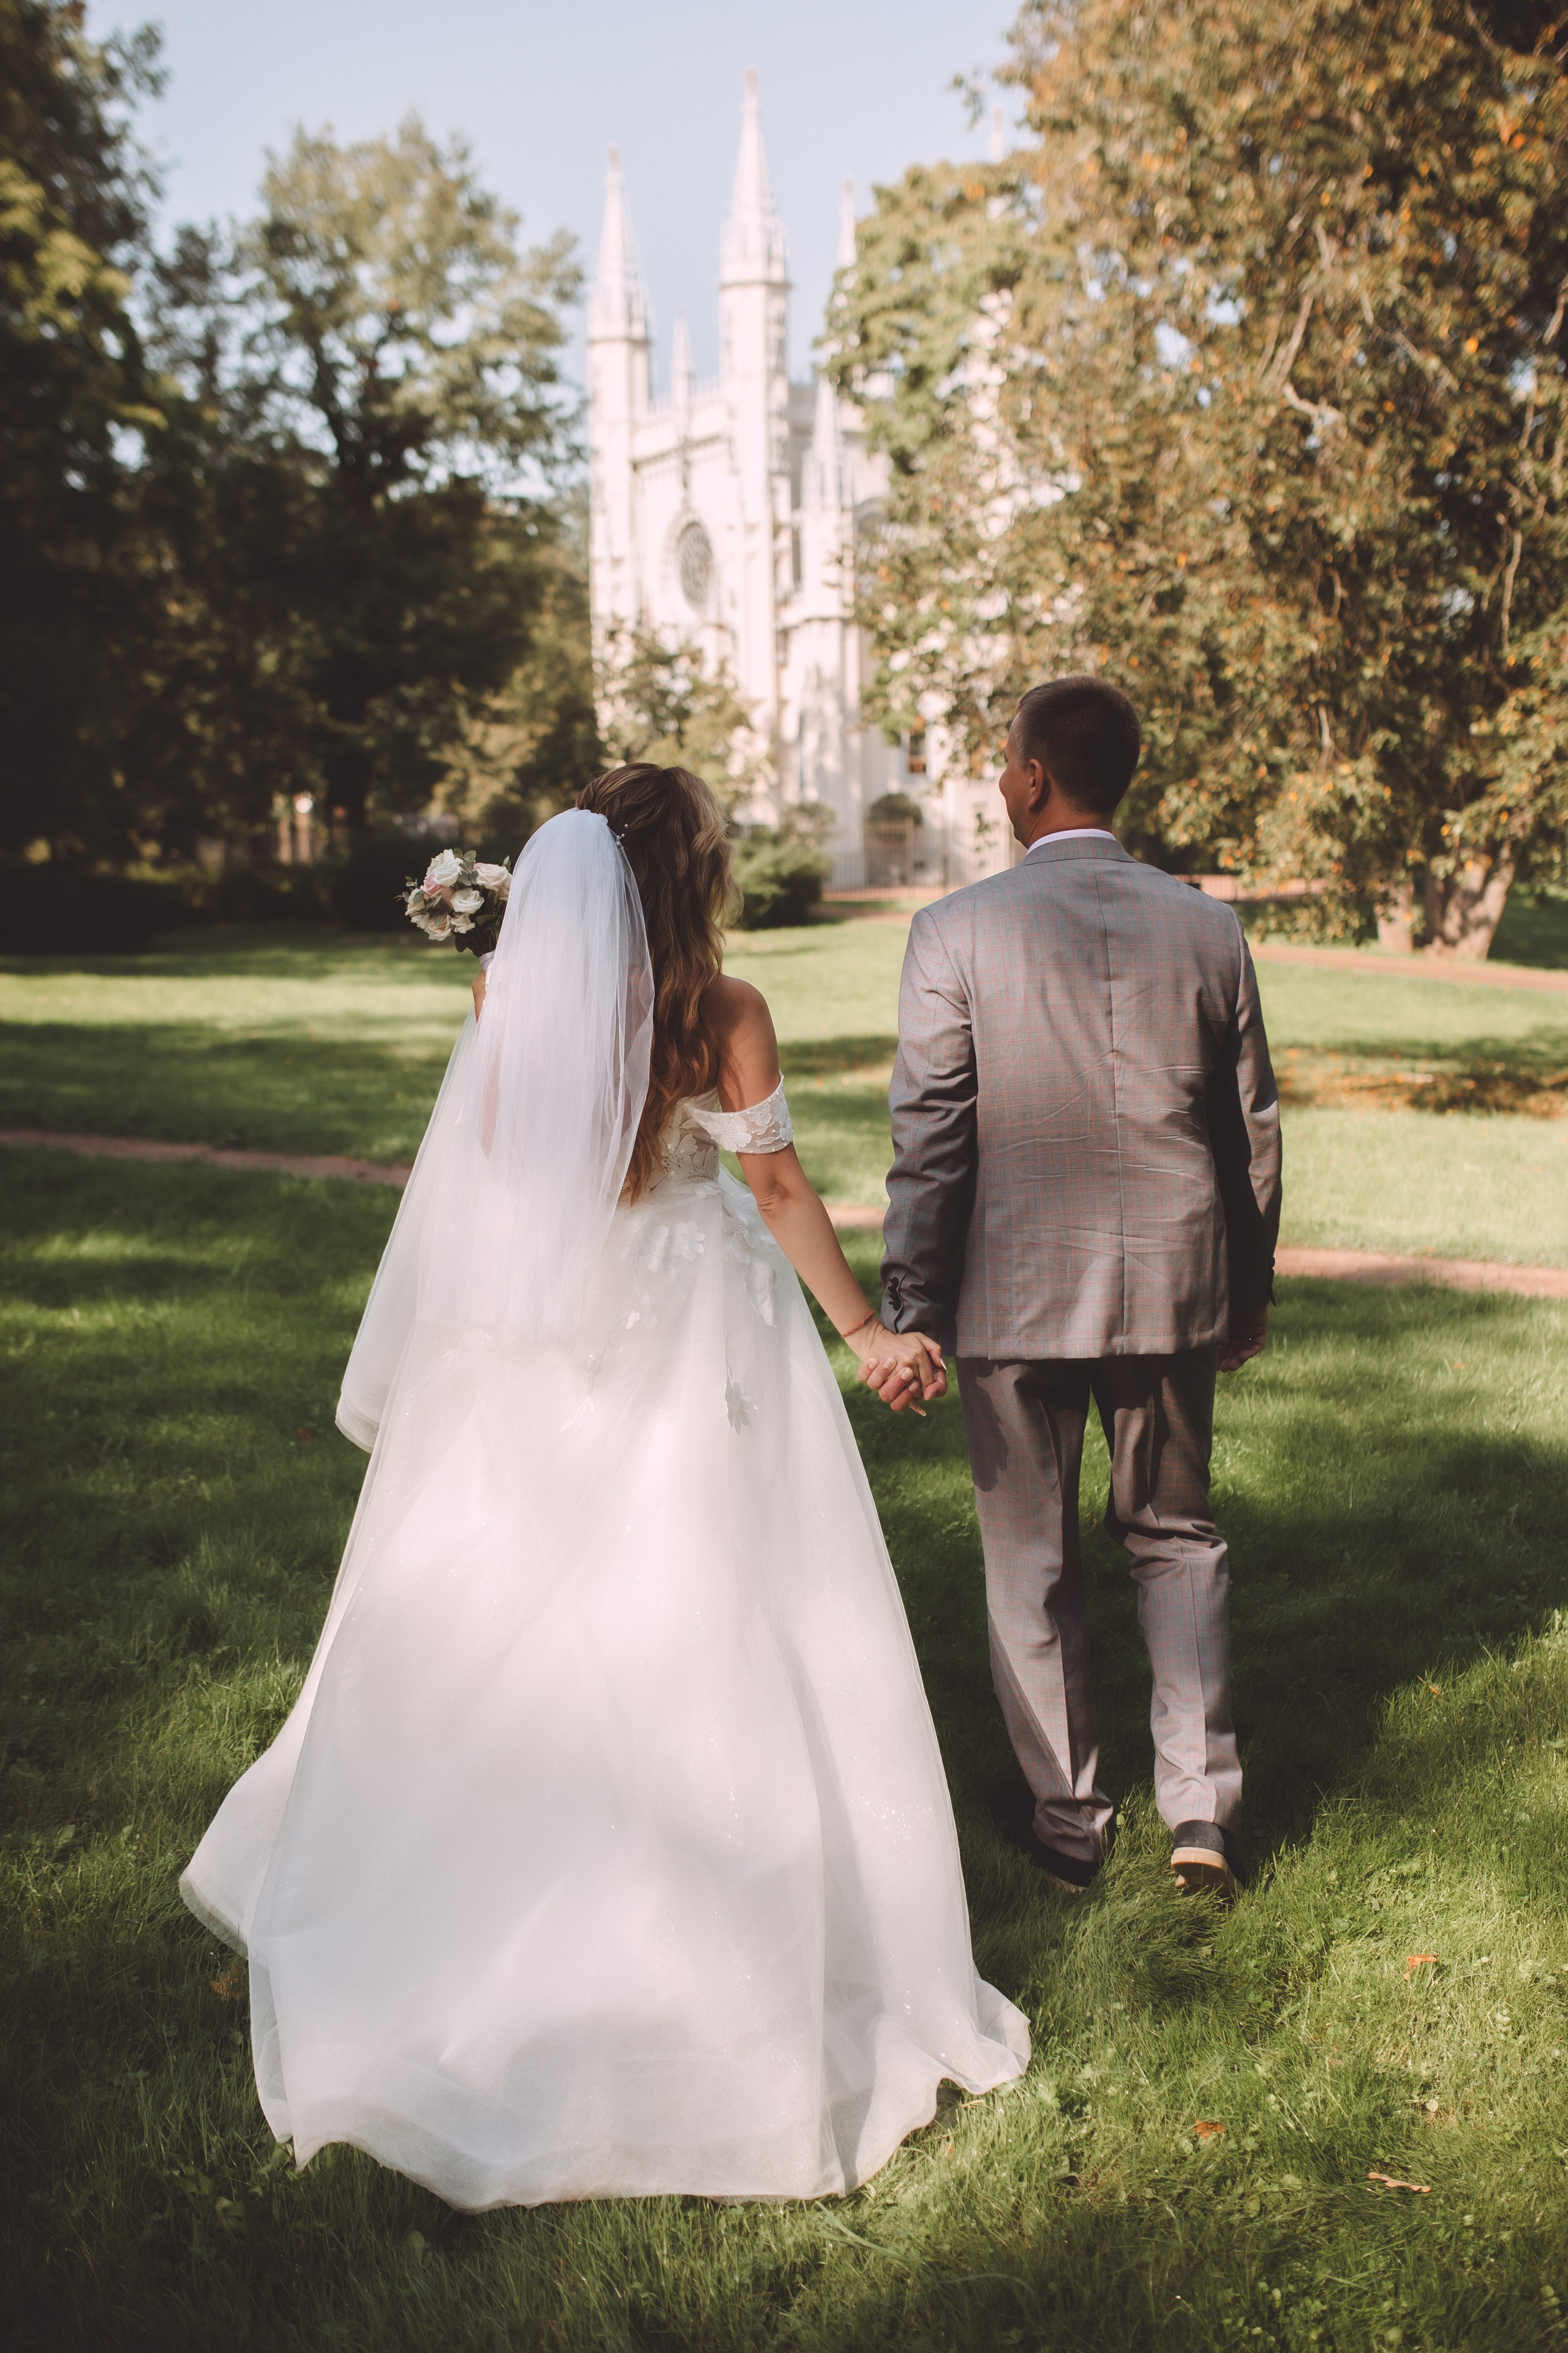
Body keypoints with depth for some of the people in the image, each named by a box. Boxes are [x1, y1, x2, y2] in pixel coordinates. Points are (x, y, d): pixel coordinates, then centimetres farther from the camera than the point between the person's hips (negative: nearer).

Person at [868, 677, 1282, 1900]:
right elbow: (1252, 1133, 5)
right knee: (1176, 1538, 20)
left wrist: (909, 1315, -4)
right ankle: (1201, 1805, 15)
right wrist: (1251, 1291, 18)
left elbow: (929, 1145, -11)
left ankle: (1068, 1820, 25)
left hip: (1016, 1296, -2)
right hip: (1173, 1286, 3)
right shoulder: (1208, 926, -1)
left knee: (1033, 1561, 13)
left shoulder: (956, 932, -11)